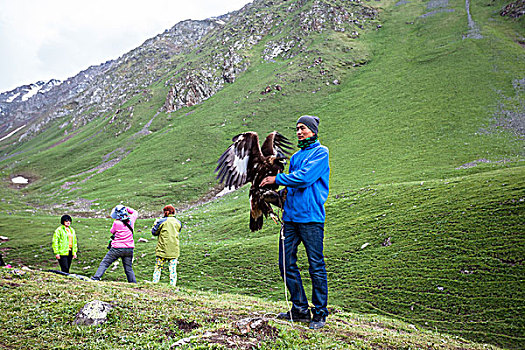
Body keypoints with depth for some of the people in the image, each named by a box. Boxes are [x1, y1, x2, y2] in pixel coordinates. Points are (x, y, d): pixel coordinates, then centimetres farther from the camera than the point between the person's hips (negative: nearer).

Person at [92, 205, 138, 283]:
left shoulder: (116, 222, -12)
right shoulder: (131, 219, 0)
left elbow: (112, 231, 7)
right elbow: (135, 212, 22)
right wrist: (127, 208, 16)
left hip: (117, 248, -4)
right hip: (129, 249, 4)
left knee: (104, 263, 5)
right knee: (129, 268, 11)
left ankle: (96, 278, -2)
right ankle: (133, 283, 8)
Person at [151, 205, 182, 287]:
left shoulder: (162, 221, -6)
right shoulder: (178, 223, 6)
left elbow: (154, 232, 3)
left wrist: (156, 223, 20)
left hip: (162, 250, -3)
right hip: (174, 251, 3)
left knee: (158, 268, 9)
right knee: (173, 270, 5)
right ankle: (173, 286, 3)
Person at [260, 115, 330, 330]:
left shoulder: (320, 152, -2)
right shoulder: (296, 156, 21)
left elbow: (304, 178, -15)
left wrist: (277, 179, -6)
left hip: (311, 217, -7)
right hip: (290, 215, 8)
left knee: (316, 265, -2)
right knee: (286, 263, 7)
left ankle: (320, 313, 10)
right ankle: (300, 309, 19)